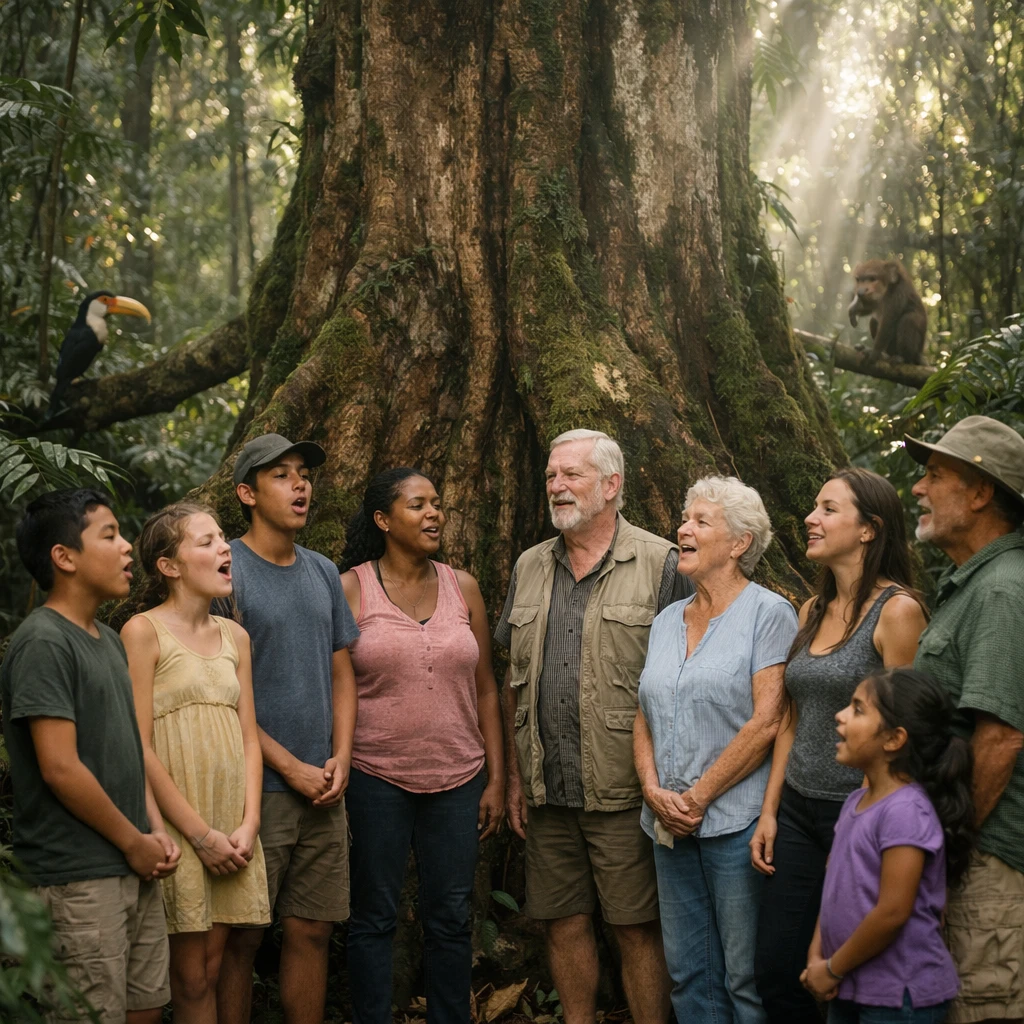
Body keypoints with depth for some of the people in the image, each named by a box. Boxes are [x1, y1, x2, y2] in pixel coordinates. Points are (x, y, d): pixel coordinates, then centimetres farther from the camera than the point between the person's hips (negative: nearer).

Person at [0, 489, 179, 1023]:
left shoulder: (109, 640, 14)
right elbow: (60, 768, -19)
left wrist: (157, 832, 7)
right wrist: (135, 842, -10)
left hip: (135, 871, 9)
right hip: (80, 878, -9)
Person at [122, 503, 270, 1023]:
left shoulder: (234, 637, 13)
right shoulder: (143, 632, -7)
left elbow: (248, 736, 11)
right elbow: (138, 748, -12)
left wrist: (249, 824, -2)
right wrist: (200, 834, -13)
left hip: (231, 830, 5)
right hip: (175, 830, -5)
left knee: (210, 971, 8)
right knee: (188, 977, -1)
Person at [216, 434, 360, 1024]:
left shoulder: (324, 573, 13)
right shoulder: (224, 571, -7)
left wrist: (340, 757, 1)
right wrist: (290, 767, -10)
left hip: (323, 791, 6)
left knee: (313, 931, 9)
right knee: (241, 938, 0)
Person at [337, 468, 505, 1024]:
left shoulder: (462, 587, 7)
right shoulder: (351, 589, -3)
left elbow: (485, 689, 9)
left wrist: (496, 779, 6)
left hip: (456, 778, 3)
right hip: (375, 778, -3)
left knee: (451, 917, 8)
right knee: (374, 917, 4)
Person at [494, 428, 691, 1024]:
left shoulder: (661, 565, -3)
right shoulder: (530, 568, 13)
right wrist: (516, 775, 12)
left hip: (623, 793, -5)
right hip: (547, 791, 5)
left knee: (638, 929, 0)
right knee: (565, 924, 11)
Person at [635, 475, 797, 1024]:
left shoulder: (769, 614, -6)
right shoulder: (666, 620, 15)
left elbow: (767, 722, -14)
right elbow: (645, 717, 15)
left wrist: (698, 797, -13)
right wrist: (654, 790, -3)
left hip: (736, 821, -6)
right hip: (671, 829, 6)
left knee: (746, 975, -1)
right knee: (688, 973, 10)